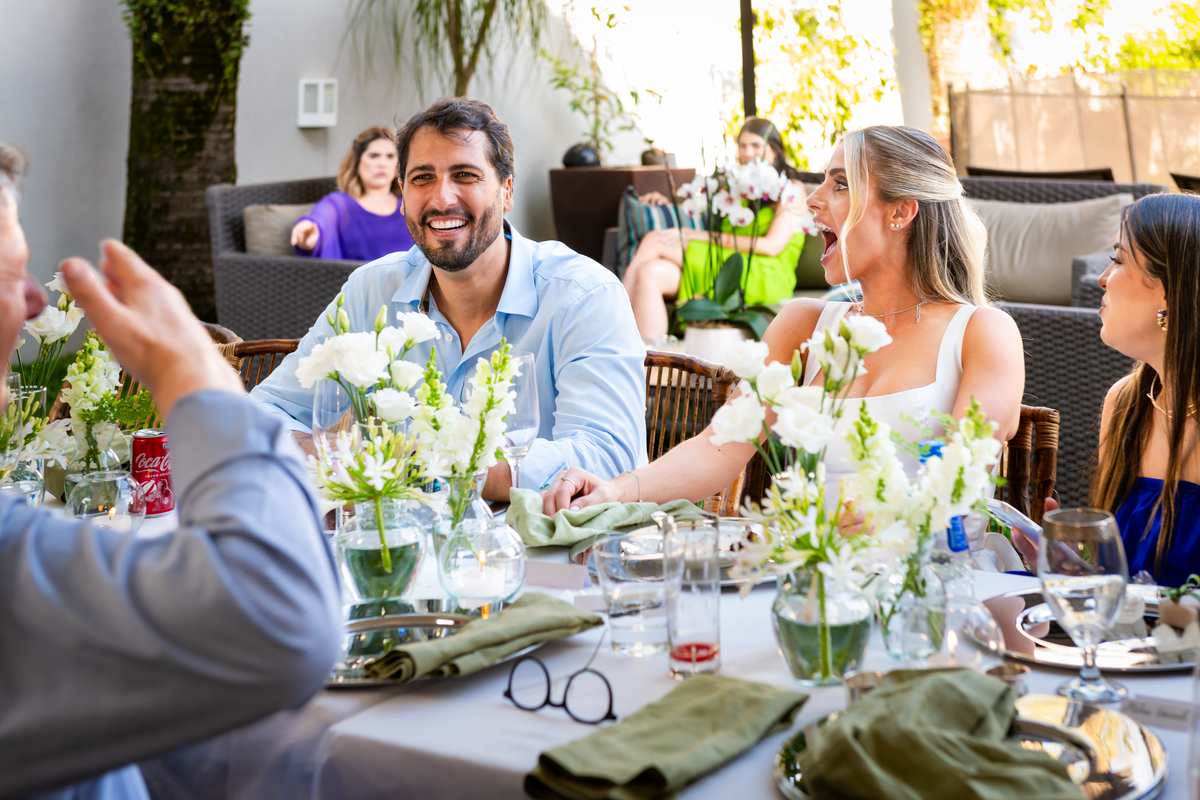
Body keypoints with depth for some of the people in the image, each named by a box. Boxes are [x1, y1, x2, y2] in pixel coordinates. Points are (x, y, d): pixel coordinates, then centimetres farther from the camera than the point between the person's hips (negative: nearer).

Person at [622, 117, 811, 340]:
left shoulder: (791, 188, 6)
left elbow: (772, 245, -8)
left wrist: (704, 237, -14)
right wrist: (669, 206, 8)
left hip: (762, 278, -6)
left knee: (654, 240, -18)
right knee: (650, 273, -26)